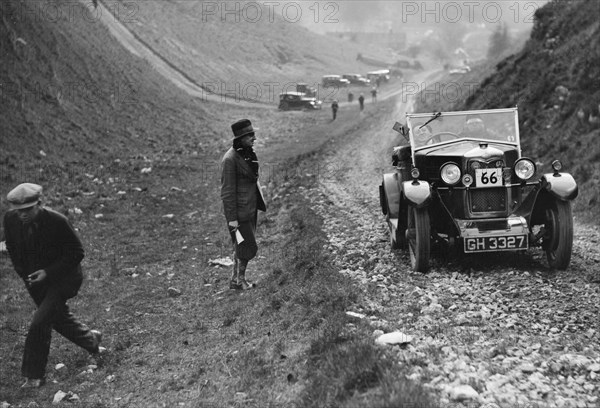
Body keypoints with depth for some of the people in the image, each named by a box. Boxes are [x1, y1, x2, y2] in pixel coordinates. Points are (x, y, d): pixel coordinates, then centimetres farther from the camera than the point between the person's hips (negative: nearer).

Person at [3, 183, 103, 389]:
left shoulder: (57, 221, -27)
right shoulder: (10, 219, -13)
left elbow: (77, 252, -17)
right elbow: (12, 249, 7)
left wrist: (48, 272, -24)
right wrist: (25, 275, -2)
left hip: (63, 278, -6)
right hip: (35, 279, 6)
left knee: (39, 325, -14)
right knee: (59, 319, 21)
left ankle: (34, 376, 2)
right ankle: (90, 340, 48)